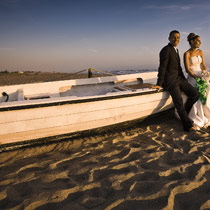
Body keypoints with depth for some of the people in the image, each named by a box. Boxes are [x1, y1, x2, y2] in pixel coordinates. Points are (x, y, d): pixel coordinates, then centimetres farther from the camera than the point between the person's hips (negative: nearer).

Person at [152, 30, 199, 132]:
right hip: (170, 80, -9)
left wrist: (183, 79, 16)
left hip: (179, 78, 9)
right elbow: (162, 68, -16)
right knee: (179, 103, -13)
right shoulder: (166, 50, -10)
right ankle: (188, 125, -2)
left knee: (195, 94, 0)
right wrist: (159, 84, -18)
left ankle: (184, 113, 18)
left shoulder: (175, 50, 18)